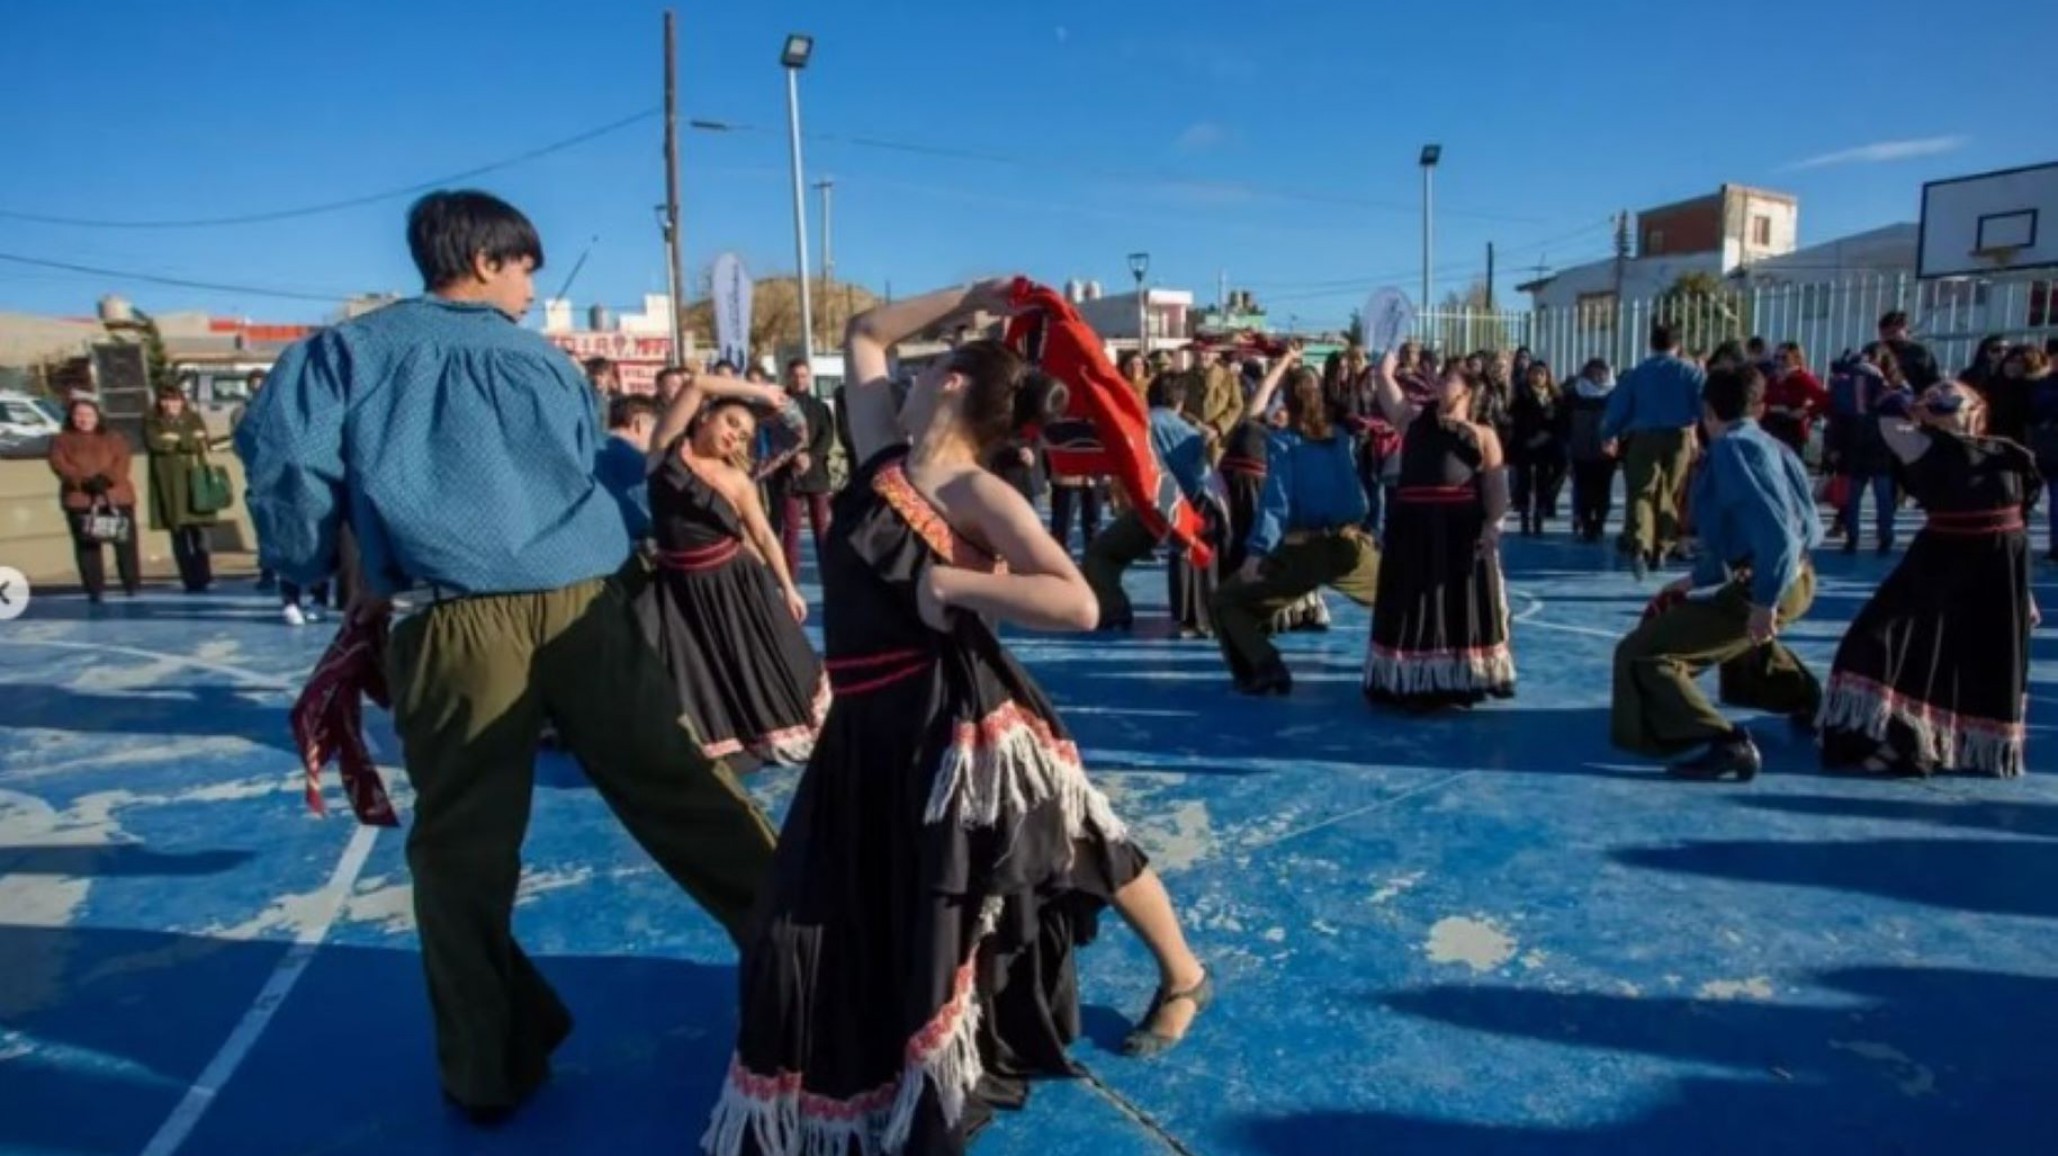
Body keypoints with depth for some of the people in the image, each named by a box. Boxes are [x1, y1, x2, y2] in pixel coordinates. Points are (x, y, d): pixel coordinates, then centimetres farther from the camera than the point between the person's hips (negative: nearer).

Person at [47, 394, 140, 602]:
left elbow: (122, 463, -1)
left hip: (117, 497, 0)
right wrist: (84, 481, -19)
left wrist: (106, 479, -19)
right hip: (79, 499, 0)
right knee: (87, 546, -1)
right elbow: (60, 465, -5)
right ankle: (94, 589, 3)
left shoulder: (114, 438, 12)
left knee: (126, 542, 0)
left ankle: (132, 585, 9)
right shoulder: (61, 440, 9)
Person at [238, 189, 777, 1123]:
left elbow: (286, 458, -3)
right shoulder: (543, 361, 16)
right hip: (583, 609, 1)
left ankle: (491, 1069, 22)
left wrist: (322, 574, 9)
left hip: (455, 625, -1)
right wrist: (627, 551, 31)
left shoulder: (348, 351, 11)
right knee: (681, 794, 11)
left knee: (461, 846, 12)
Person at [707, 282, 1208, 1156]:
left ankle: (1182, 977, 40)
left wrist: (947, 583, -23)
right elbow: (864, 334, 18)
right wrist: (969, 295, 16)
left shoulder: (976, 493, -13)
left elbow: (1078, 605, -22)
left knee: (1084, 842, 13)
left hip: (954, 717, -7)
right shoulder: (882, 457, 7)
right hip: (867, 726, 7)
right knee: (819, 926, 14)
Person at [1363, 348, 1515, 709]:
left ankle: (1460, 682, 17)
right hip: (1414, 525, 2)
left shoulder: (1482, 434, 10)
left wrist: (1492, 525, -11)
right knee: (1413, 606, 5)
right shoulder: (1413, 418, 16)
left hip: (1463, 528, -1)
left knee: (1462, 604, 5)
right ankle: (1411, 682, 14)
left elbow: (1497, 486, 1)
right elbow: (1384, 376, 11)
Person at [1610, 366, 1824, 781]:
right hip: (1797, 579, 10)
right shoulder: (1773, 446, 15)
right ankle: (1805, 699, 62)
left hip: (1767, 586, -10)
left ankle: (1727, 744, -28)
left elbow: (1773, 527, -25)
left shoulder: (1731, 448, -14)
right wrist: (1697, 579, 19)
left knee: (1641, 653, -15)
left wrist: (1765, 602, -26)